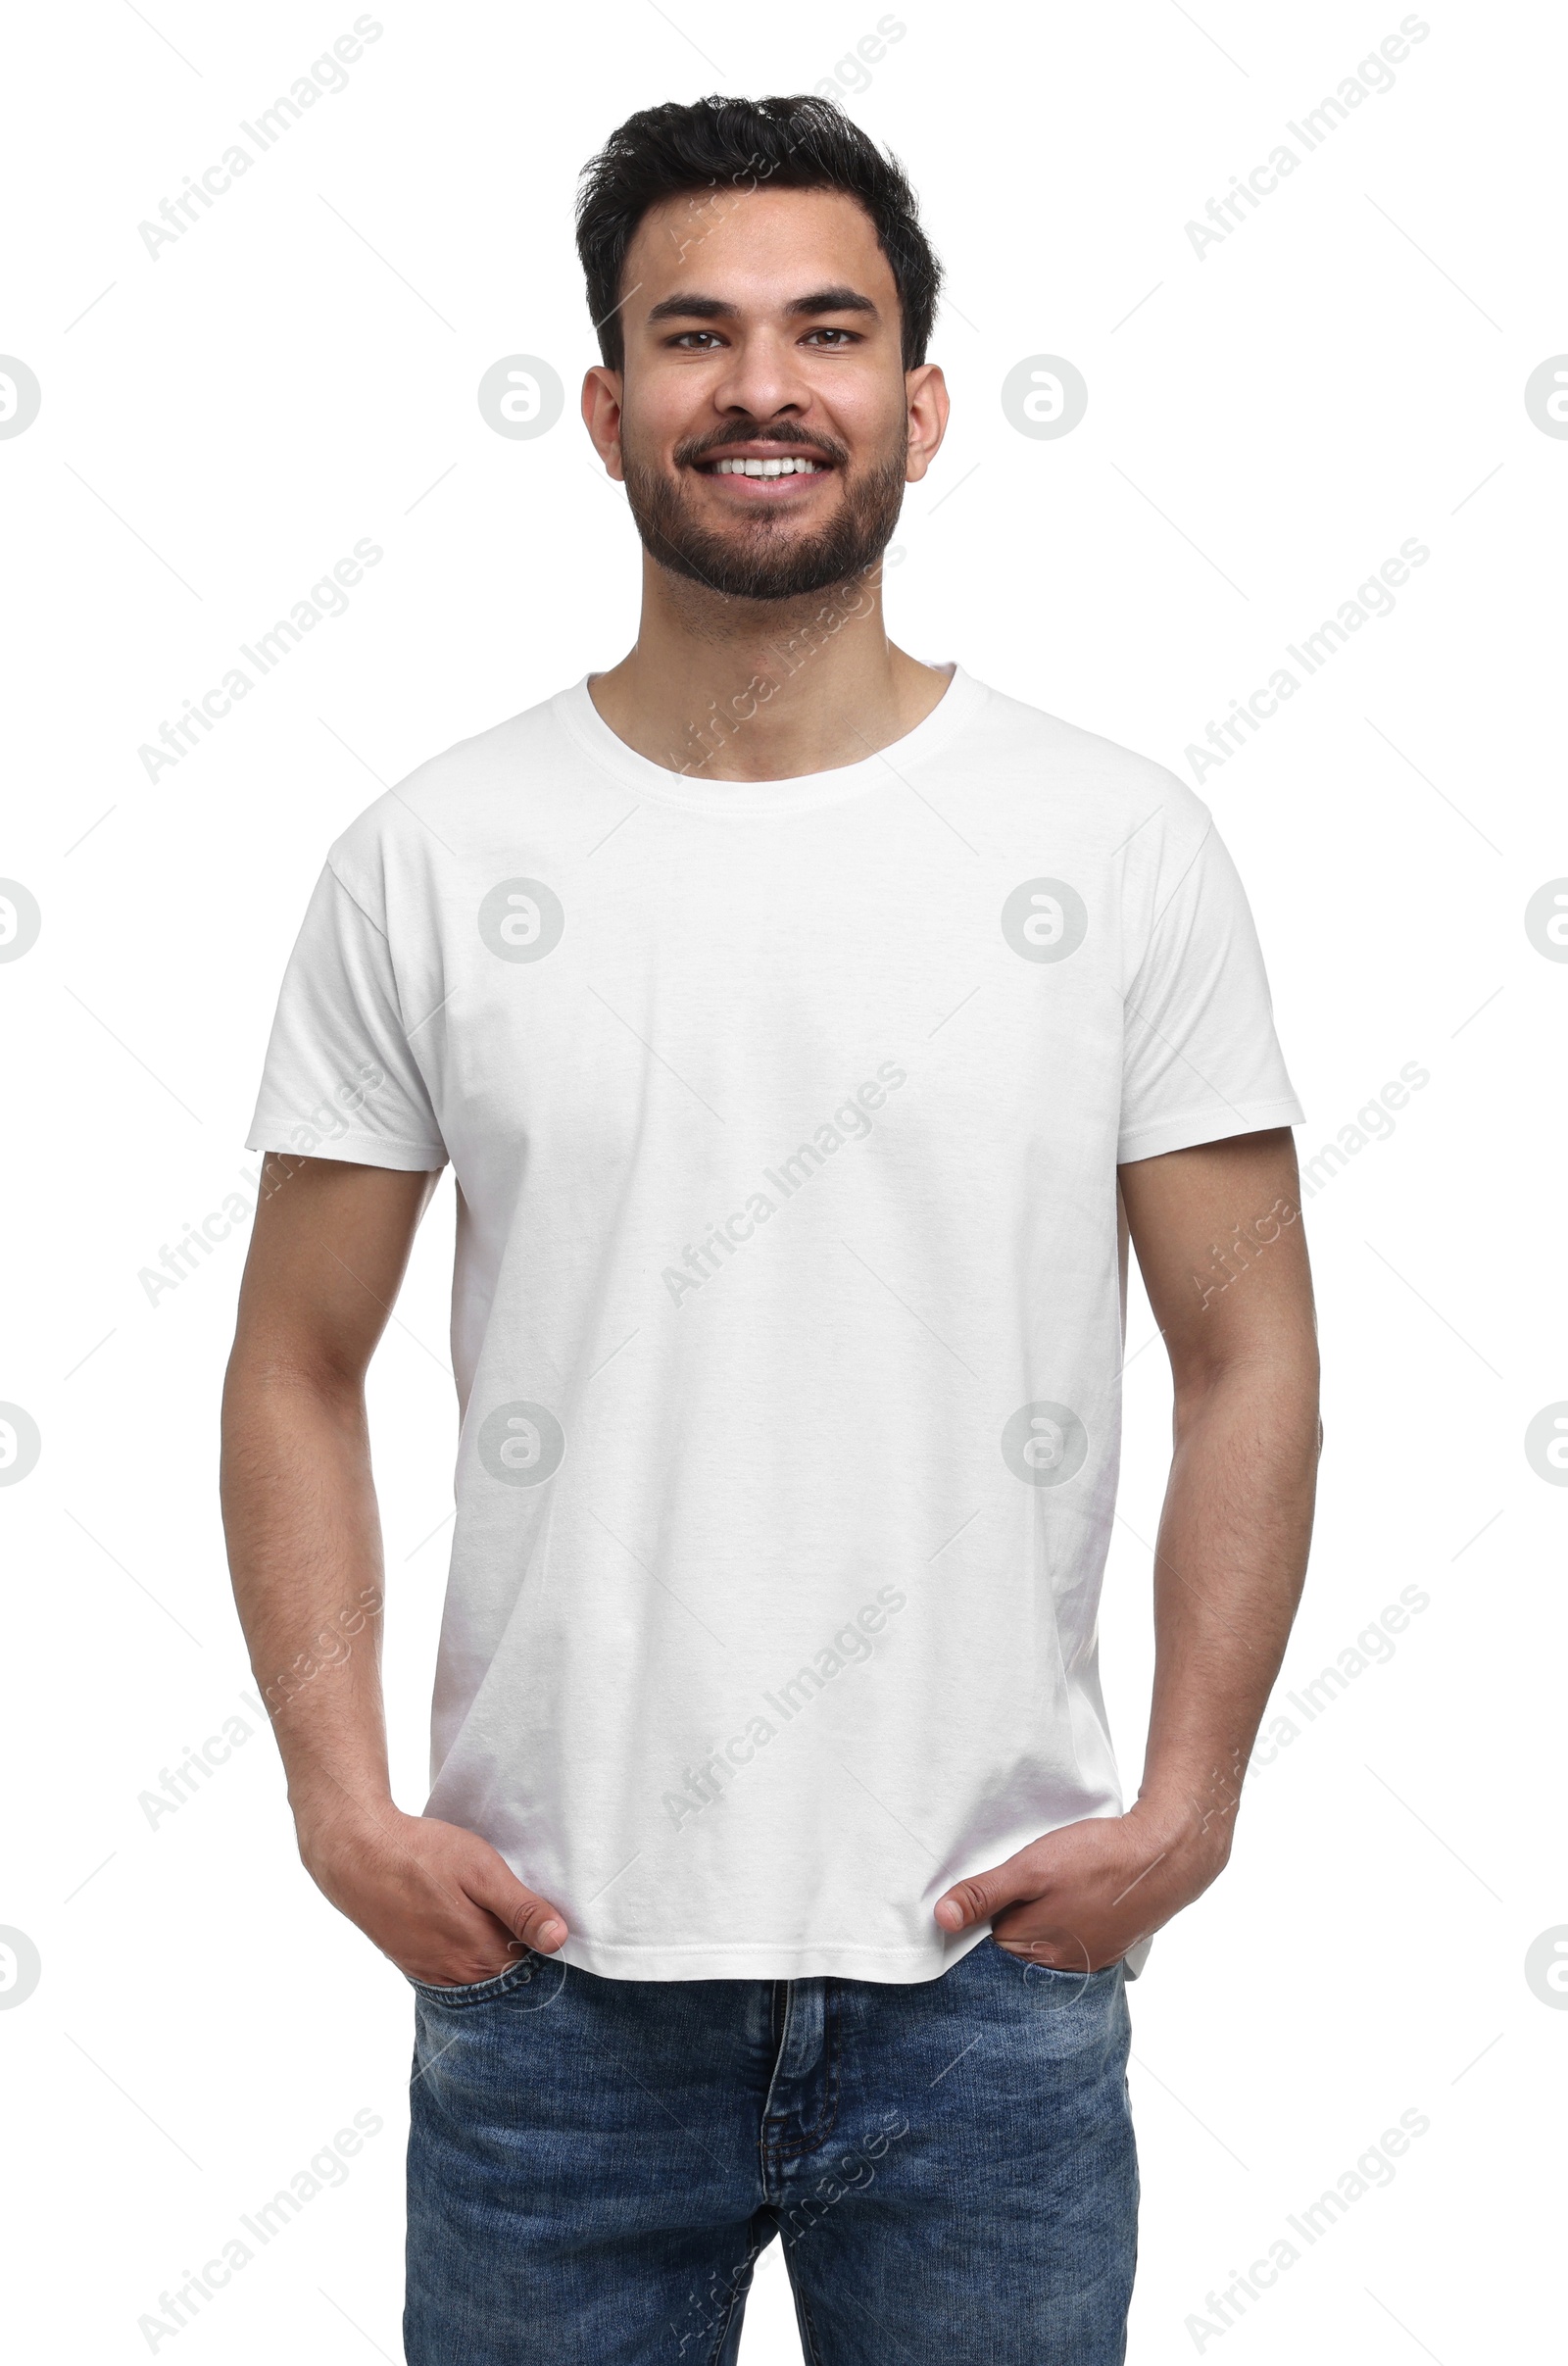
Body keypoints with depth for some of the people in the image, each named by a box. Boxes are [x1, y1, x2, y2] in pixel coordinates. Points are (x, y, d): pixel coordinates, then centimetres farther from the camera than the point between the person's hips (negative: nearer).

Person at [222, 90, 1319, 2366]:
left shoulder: (1124, 846, -1)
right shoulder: (431, 859, 0)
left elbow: (1249, 1361, 2)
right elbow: (299, 1370, 4)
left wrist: (1188, 1799, -7)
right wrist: (342, 1800, -5)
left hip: (990, 1967, 0)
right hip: (549, 1961, 0)